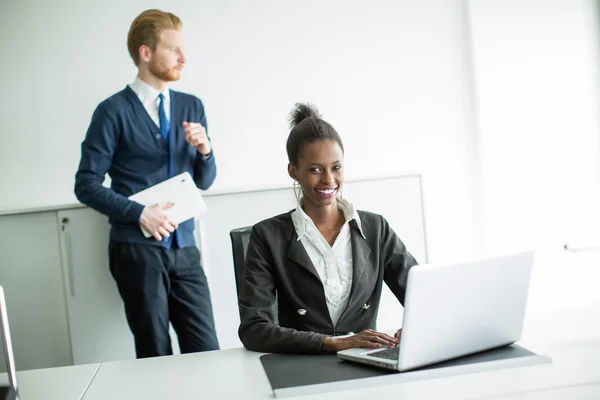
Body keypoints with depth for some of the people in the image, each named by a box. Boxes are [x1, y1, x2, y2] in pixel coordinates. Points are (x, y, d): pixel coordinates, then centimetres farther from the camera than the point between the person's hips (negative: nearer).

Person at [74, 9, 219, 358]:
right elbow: (87, 185, -5)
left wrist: (205, 149, -6)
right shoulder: (114, 111, -4)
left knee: (207, 351, 0)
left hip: (184, 248, 4)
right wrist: (139, 213, -16)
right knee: (156, 355, 5)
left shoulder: (192, 106, 11)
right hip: (138, 248, -4)